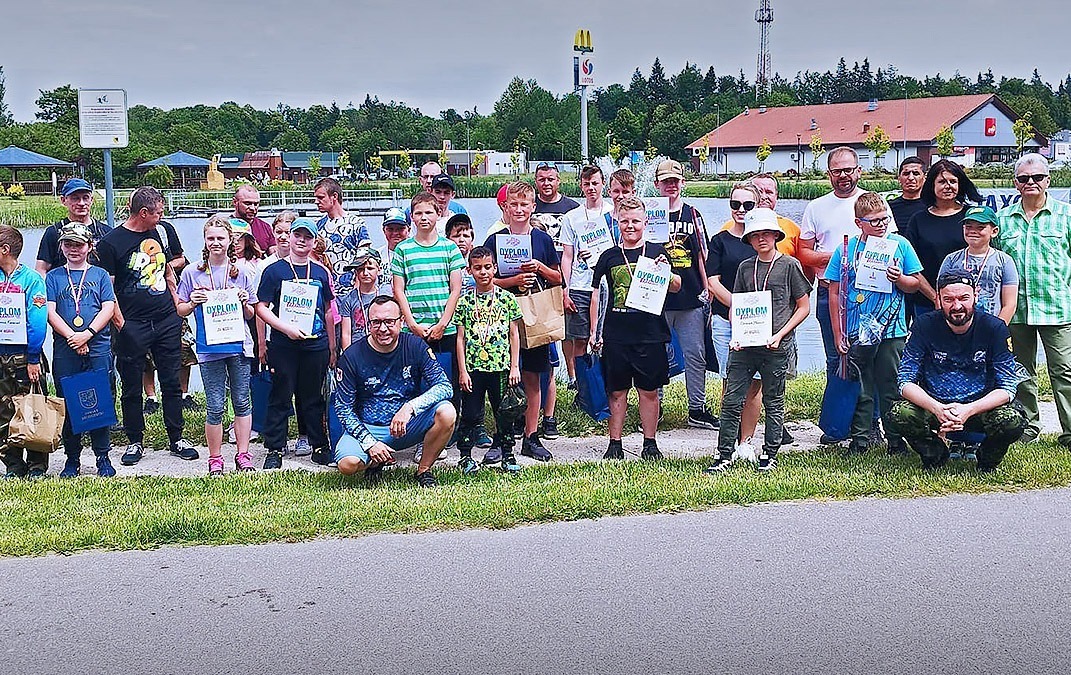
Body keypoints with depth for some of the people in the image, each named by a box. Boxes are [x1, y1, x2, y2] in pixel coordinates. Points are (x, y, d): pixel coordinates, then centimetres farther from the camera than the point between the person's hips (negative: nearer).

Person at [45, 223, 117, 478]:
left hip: (98, 349, -1)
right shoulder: (54, 277, 9)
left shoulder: (100, 275, 9)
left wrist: (88, 334, -13)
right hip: (64, 352, 1)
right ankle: (72, 459, 14)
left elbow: (108, 308, 0)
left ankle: (103, 458, 9)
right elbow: (50, 312, 0)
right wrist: (72, 337, -12)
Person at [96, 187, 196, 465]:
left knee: (172, 382, 8)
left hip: (167, 321, 4)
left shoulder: (163, 231, 9)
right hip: (133, 325, -4)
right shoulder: (111, 242, -6)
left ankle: (177, 439, 17)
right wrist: (121, 326, -12)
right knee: (132, 387, 6)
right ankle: (135, 442, 18)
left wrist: (178, 311, 13)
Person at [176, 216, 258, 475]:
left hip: (239, 345, 2)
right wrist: (193, 302, -12)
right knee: (215, 406, 0)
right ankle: (215, 459, 11)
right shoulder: (192, 273, 3)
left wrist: (244, 302, -8)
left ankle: (243, 455, 15)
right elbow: (180, 310, 7)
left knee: (242, 402, 6)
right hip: (209, 348, -1)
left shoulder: (240, 273, 7)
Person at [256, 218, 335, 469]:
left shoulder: (321, 272, 9)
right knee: (280, 396, 2)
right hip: (283, 345, -2)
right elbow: (261, 308, -3)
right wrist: (286, 328, -14)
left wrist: (332, 347, 15)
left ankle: (319, 445, 20)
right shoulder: (274, 270, -1)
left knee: (313, 397, 10)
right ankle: (274, 449, 10)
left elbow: (328, 310, 15)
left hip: (316, 344, 3)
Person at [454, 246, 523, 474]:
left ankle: (507, 455, 18)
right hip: (473, 367, 0)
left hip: (501, 367, 0)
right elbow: (461, 338, 3)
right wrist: (462, 371, -2)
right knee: (470, 413, 4)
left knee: (504, 412, 6)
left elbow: (514, 335, 6)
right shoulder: (464, 301, 3)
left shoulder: (507, 299, 3)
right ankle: (466, 456, 14)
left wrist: (514, 367, 1)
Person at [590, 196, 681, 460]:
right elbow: (596, 295, 12)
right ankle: (615, 443, 14)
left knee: (649, 391, 4)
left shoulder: (656, 252, 6)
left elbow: (676, 288, 9)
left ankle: (650, 443, 14)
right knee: (617, 391, 5)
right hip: (616, 334, 1)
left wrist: (666, 272, -12)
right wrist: (594, 331, 8)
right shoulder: (609, 257, 8)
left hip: (651, 334, -1)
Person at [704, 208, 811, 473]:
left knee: (773, 402, 8)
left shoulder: (790, 265, 0)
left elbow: (803, 307, 2)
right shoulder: (745, 267, 11)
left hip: (776, 346, -3)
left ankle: (769, 454, 19)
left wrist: (780, 334, -8)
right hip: (744, 345, 3)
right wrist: (736, 335, -1)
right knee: (731, 401, -1)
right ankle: (724, 455, 5)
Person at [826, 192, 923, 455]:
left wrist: (900, 279, -14)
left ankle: (896, 440, 14)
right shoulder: (847, 248, 1)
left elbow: (916, 283, 9)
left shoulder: (900, 244, 2)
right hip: (857, 333, 0)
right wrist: (837, 333, 0)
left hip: (892, 332, 0)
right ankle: (860, 440, 18)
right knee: (861, 390, 8)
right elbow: (835, 293, 3)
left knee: (891, 389, 5)